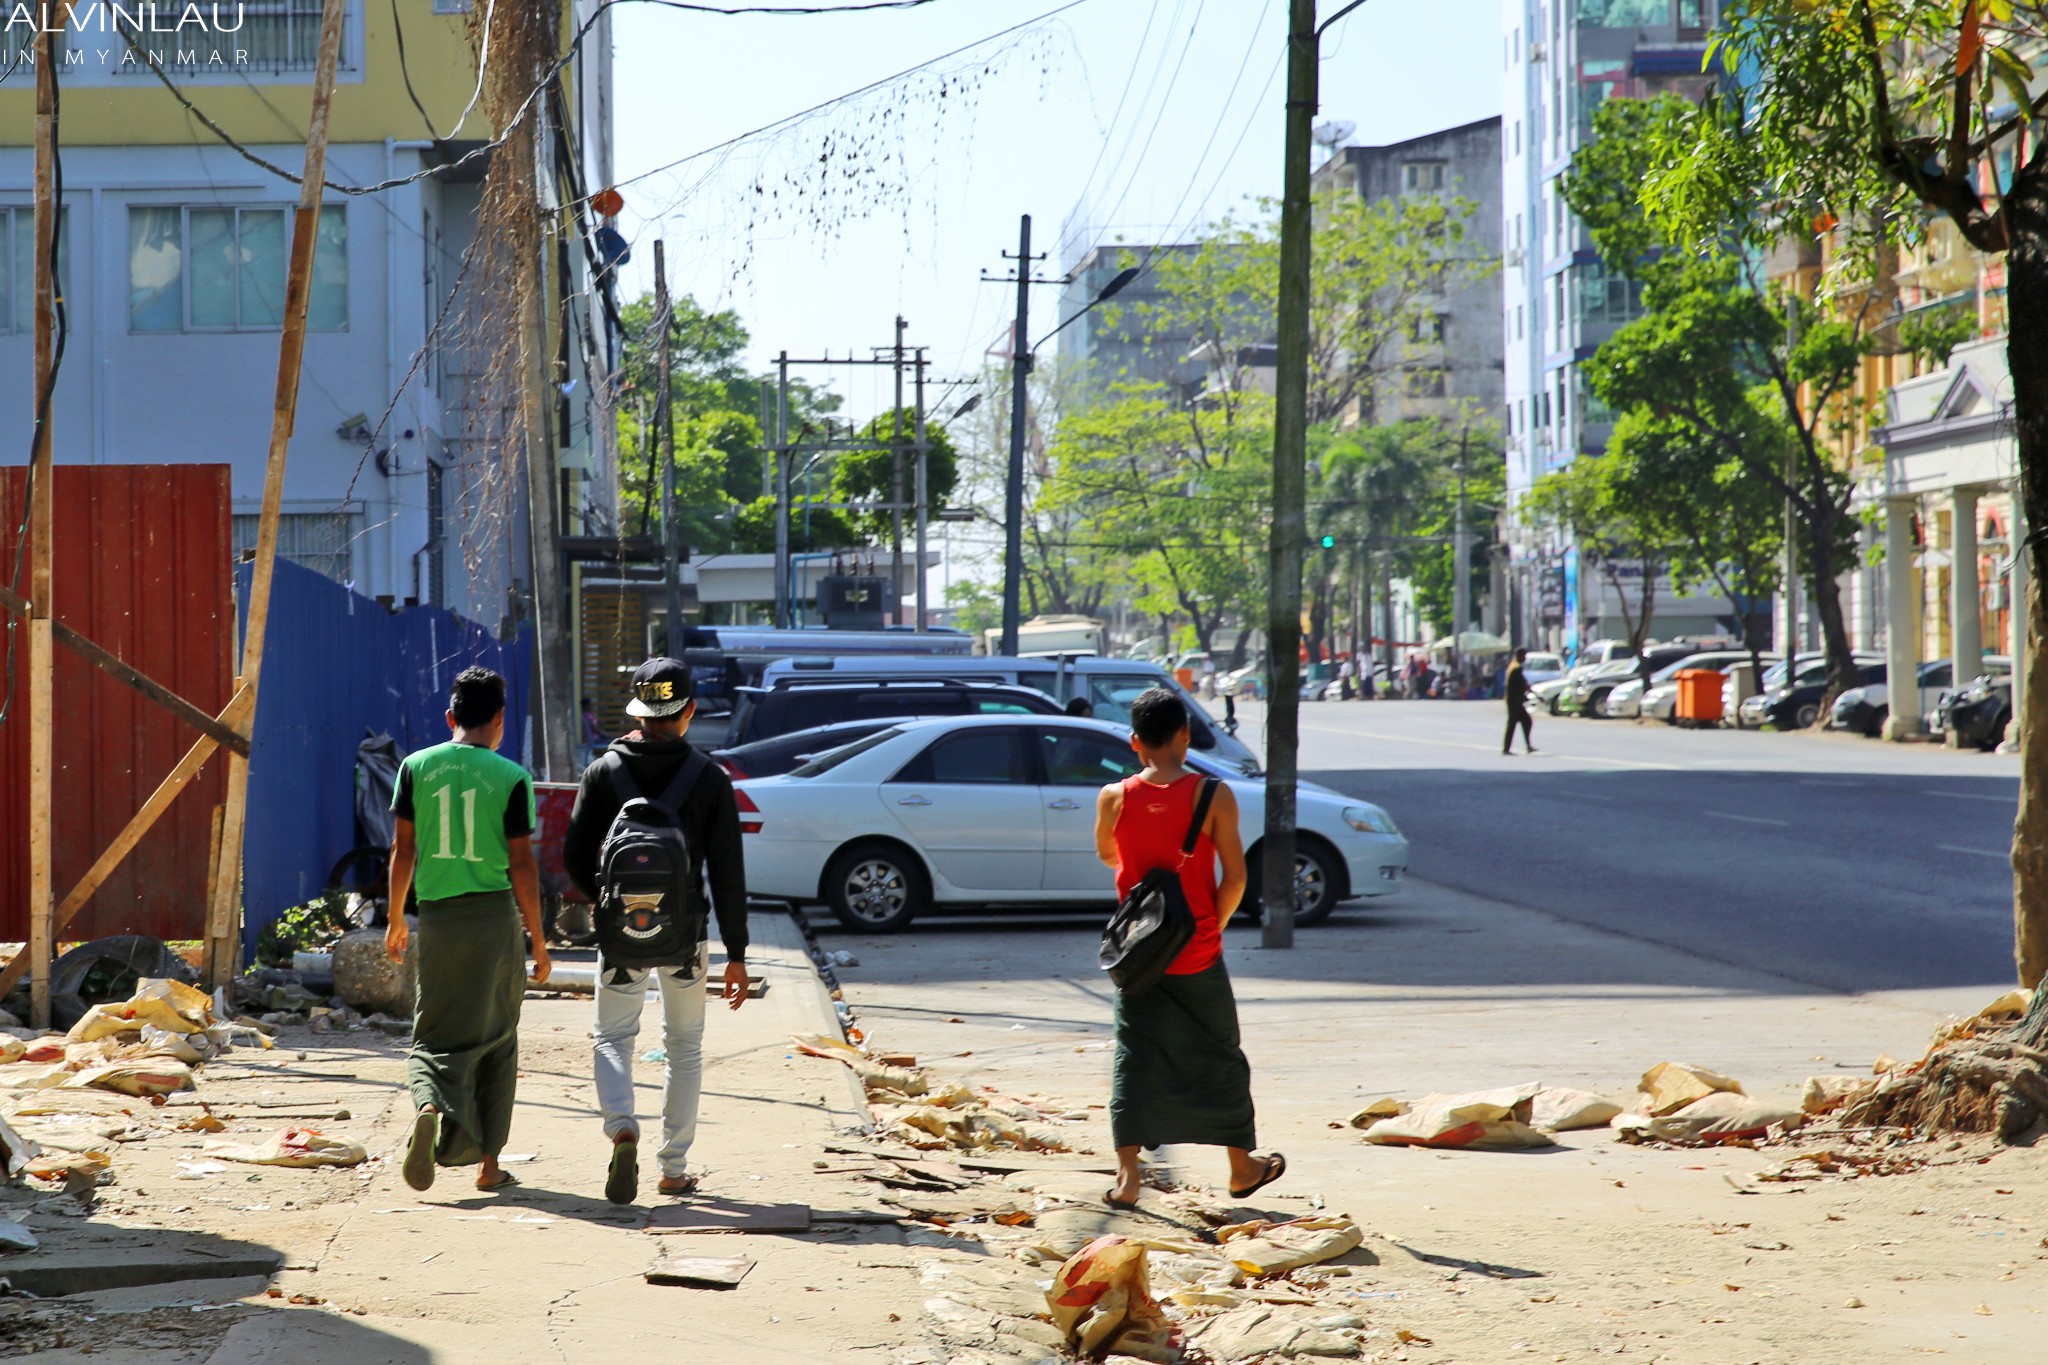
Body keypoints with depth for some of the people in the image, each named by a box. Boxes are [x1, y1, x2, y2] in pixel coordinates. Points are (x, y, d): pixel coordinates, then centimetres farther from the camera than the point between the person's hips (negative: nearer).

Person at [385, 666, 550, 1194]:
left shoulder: (416, 767, 2)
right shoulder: (511, 778, -5)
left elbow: (403, 849, 4)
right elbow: (521, 863, -6)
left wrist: (396, 919, 16)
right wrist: (538, 939, 1)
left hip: (437, 915, 2)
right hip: (495, 914, -1)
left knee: (436, 1034, 8)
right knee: (495, 1040, 11)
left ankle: (429, 1105, -24)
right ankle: (488, 1162, 13)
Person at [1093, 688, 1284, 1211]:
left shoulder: (1114, 798, -6)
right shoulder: (1213, 796, -12)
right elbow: (1235, 878, -12)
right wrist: (1213, 926, 3)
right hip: (1198, 954, -1)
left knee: (1133, 1060, 6)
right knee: (1221, 1060, 14)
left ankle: (1127, 1177, -3)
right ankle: (1242, 1167, 28)